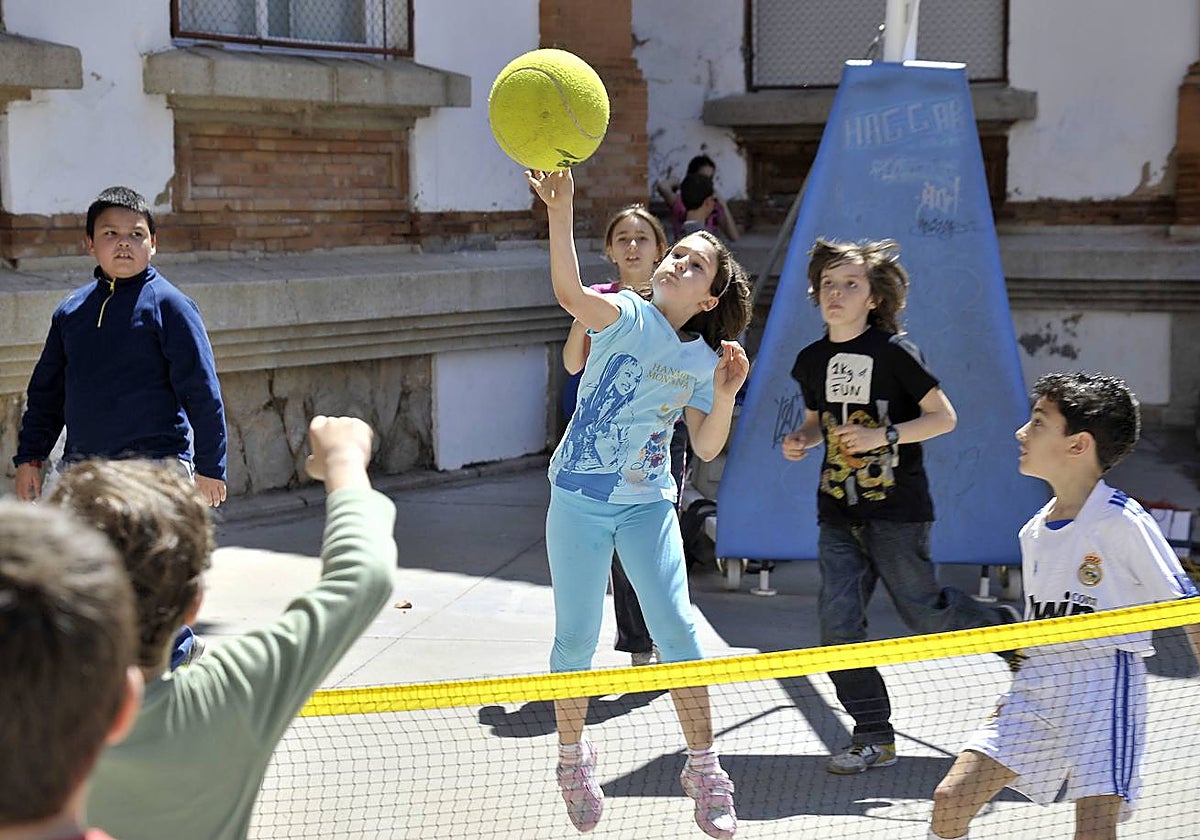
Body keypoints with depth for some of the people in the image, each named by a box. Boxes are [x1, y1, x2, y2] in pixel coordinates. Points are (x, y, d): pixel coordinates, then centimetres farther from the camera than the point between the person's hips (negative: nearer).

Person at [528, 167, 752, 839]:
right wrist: (560, 211, -46)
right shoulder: (626, 316, -10)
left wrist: (726, 394, -14)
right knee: (576, 637, 5)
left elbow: (707, 447, 4)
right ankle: (574, 756, 27)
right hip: (580, 498, -2)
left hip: (649, 503, 3)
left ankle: (705, 769, 7)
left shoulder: (702, 358, 3)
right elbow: (570, 291, -32)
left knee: (677, 628, -5)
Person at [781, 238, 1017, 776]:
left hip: (897, 509, -5)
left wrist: (883, 436, -20)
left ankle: (1004, 624, 33)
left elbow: (944, 417, -8)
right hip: (837, 511, 5)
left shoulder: (893, 352, -10)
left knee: (923, 615, 2)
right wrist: (800, 441, 0)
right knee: (837, 621, -4)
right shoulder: (811, 361, 7)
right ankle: (873, 737, 7)